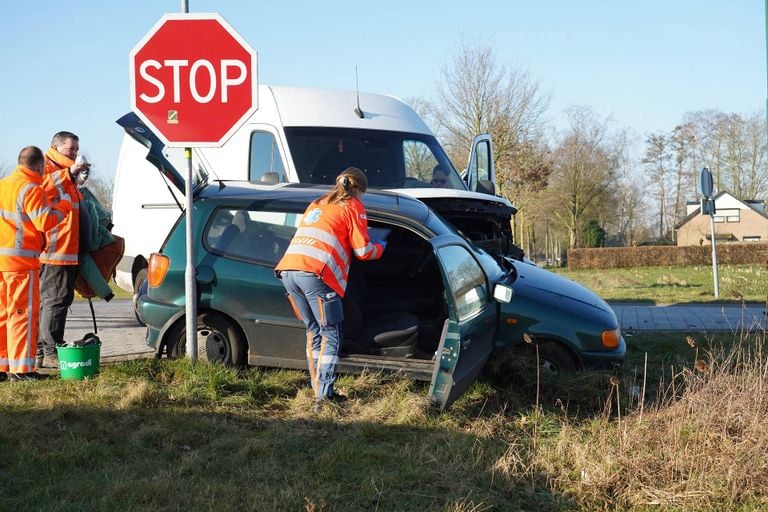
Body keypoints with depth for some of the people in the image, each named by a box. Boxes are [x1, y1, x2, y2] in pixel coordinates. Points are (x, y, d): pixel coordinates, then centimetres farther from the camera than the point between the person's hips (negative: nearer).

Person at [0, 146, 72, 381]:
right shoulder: (31, 189, -13)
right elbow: (44, 221, -20)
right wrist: (64, 205, -6)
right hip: (21, 260, -8)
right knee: (24, 312, -4)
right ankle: (21, 368, -4)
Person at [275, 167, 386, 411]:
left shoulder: (317, 205, 31)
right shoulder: (353, 207, 11)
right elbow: (363, 251, 7)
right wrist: (380, 247, 28)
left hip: (288, 268, 7)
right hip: (315, 272, -7)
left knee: (314, 331, 17)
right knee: (331, 335, 0)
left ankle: (319, 390, 17)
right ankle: (323, 396, -9)